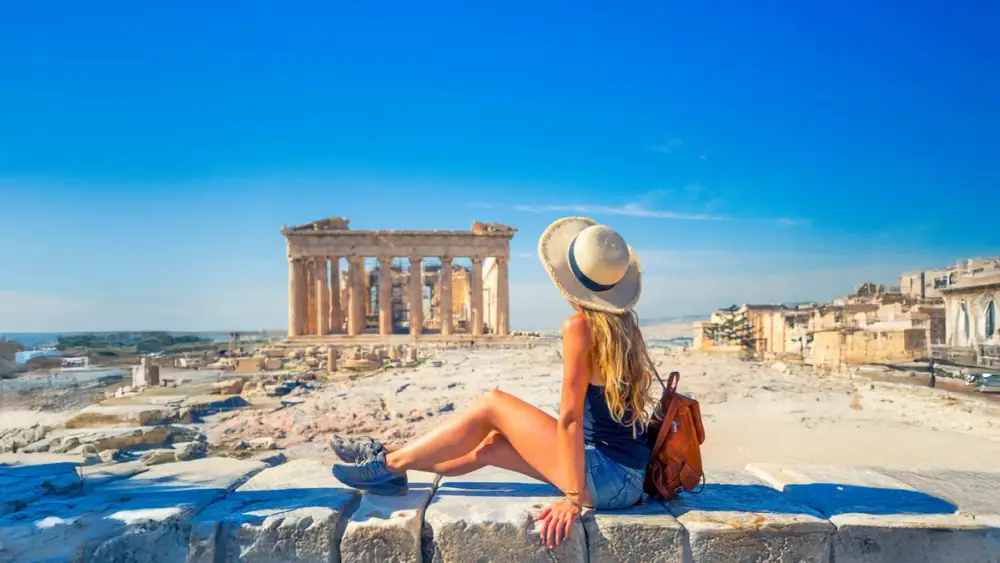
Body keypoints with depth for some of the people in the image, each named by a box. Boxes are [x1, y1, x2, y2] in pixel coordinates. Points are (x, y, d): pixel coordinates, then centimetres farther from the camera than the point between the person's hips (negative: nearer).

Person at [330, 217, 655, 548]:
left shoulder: (580, 325, -17)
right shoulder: (625, 323, 7)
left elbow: (570, 417, -19)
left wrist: (574, 497, -15)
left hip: (608, 479, -8)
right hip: (632, 475, 8)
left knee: (492, 405, -3)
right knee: (493, 445, 14)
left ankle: (388, 464, 10)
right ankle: (391, 460, 27)